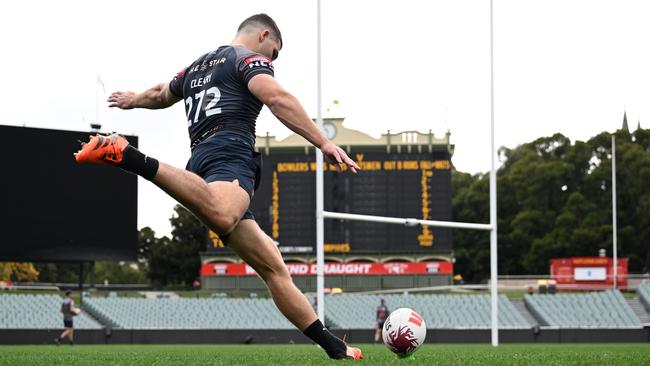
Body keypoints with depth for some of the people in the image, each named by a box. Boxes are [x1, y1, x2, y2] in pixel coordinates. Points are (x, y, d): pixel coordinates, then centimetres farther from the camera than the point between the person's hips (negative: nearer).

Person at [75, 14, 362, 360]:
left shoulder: (197, 67, 32)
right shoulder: (250, 58, 9)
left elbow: (160, 95, 52)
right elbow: (277, 98, -13)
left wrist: (133, 100, 74)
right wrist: (323, 142, -18)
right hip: (229, 154, -10)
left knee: (273, 268, 8)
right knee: (221, 216, -45)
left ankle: (334, 348, 7)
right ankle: (127, 156, -44)